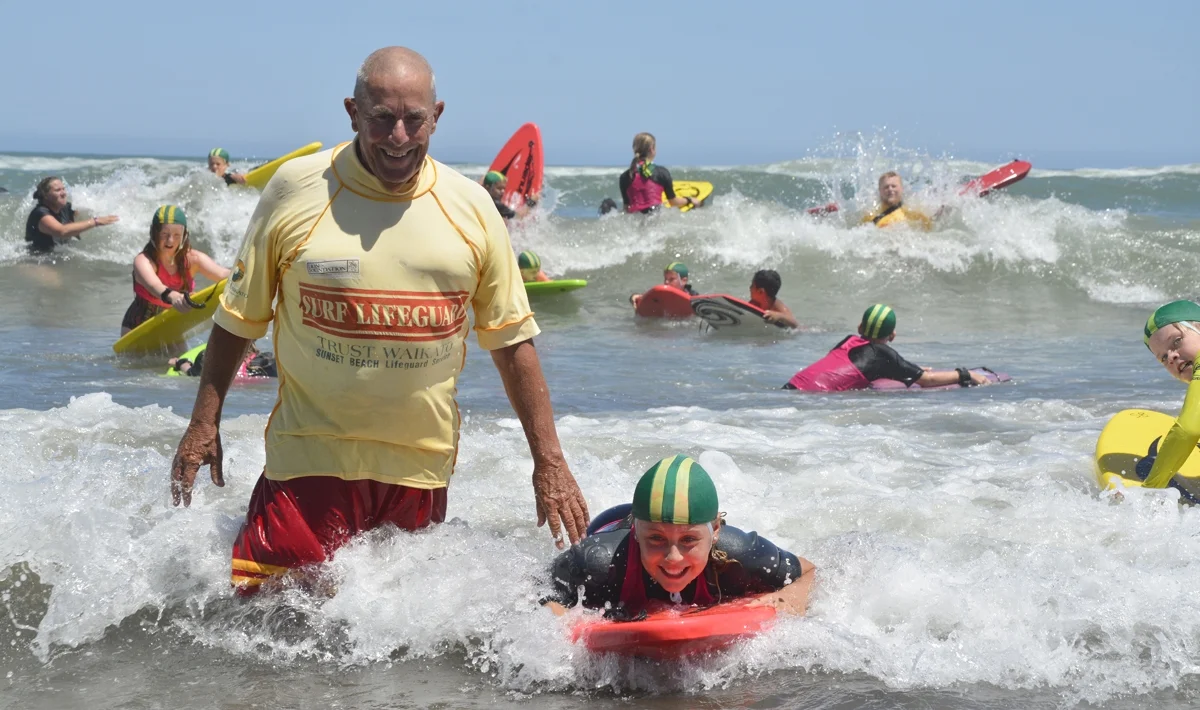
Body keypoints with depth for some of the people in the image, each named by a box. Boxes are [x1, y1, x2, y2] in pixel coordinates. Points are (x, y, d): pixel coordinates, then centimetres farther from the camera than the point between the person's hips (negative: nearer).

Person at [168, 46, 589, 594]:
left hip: (422, 464, 2)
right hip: (313, 457, -2)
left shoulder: (470, 207, 2)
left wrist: (549, 461, 4)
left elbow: (512, 341, 7)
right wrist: (204, 422, 2)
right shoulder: (296, 189, -3)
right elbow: (240, 317, 6)